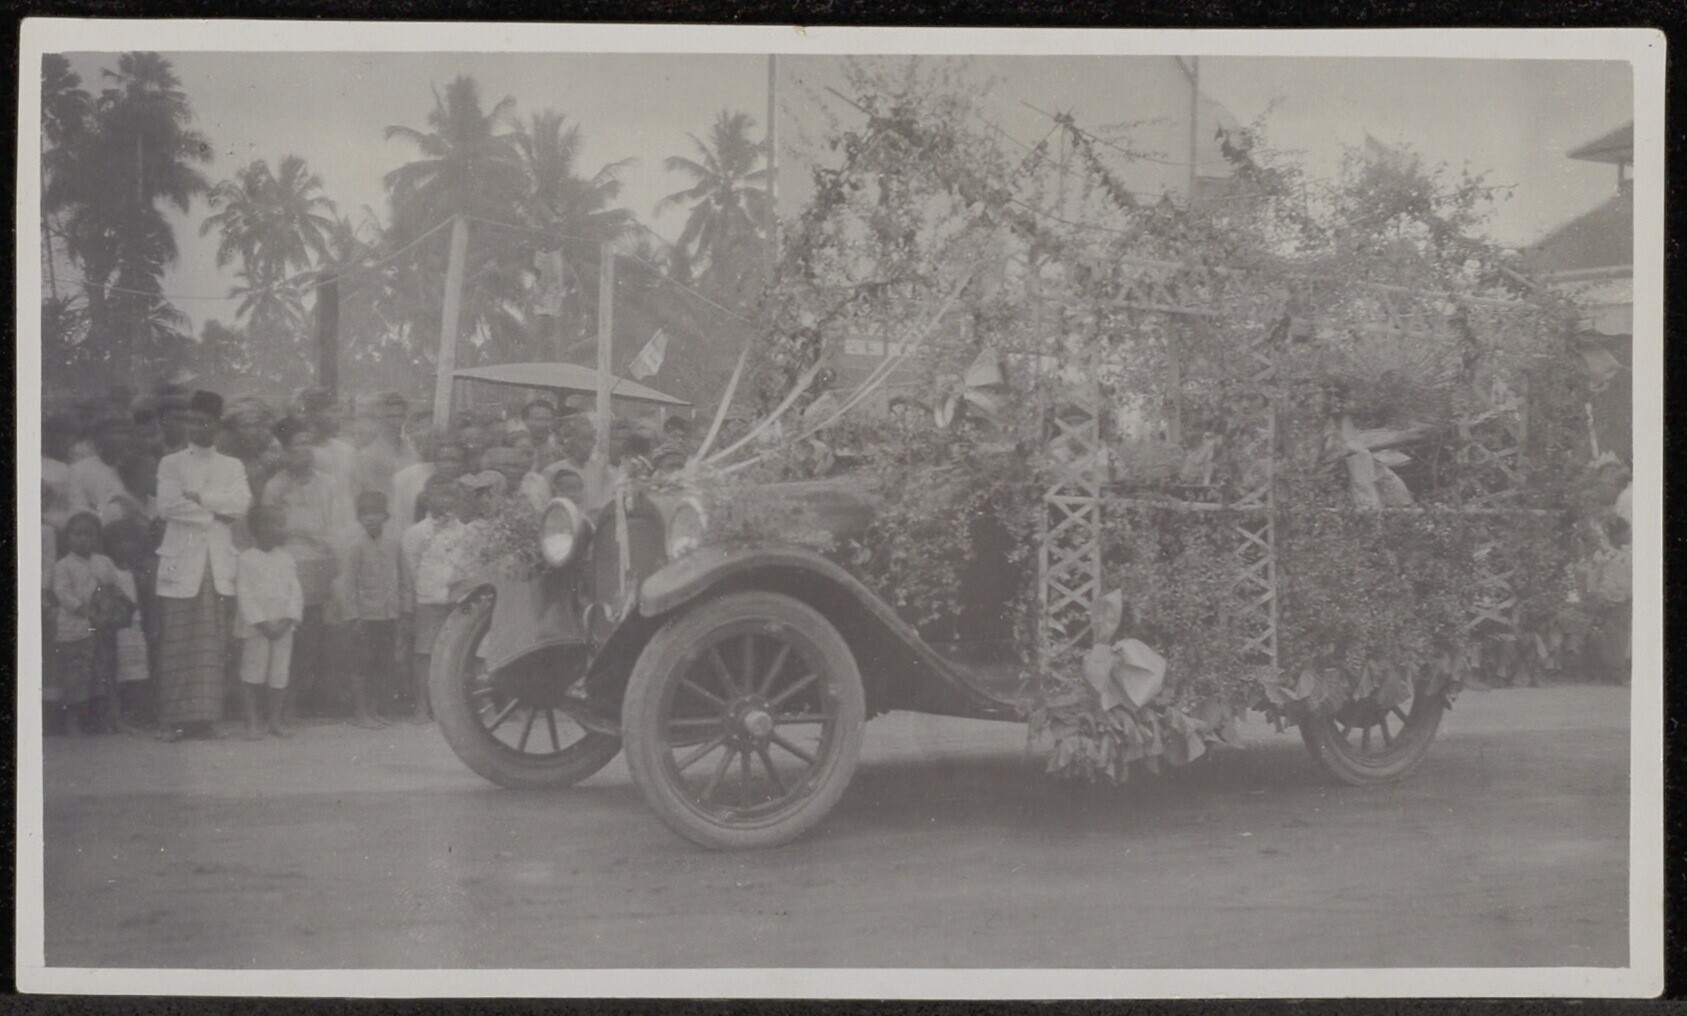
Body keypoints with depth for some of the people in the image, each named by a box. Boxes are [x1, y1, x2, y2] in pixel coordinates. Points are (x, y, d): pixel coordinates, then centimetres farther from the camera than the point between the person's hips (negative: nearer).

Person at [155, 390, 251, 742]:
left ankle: (206, 717, -1)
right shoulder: (171, 464, 11)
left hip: (218, 564, 2)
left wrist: (198, 497, -7)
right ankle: (175, 719, -5)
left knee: (212, 644, -3)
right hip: (181, 561, -2)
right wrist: (215, 511, -4)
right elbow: (167, 506, -5)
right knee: (177, 643, -6)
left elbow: (241, 503, -1)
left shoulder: (232, 466, 18)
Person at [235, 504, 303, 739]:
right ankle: (251, 723, 5)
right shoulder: (246, 559, -3)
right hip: (255, 627, -4)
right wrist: (261, 623, -15)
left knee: (280, 676, 5)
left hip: (282, 628, 4)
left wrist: (287, 620, -8)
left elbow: (295, 591, 5)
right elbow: (244, 593, -9)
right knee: (252, 675, -1)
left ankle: (274, 720, 16)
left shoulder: (286, 559, 9)